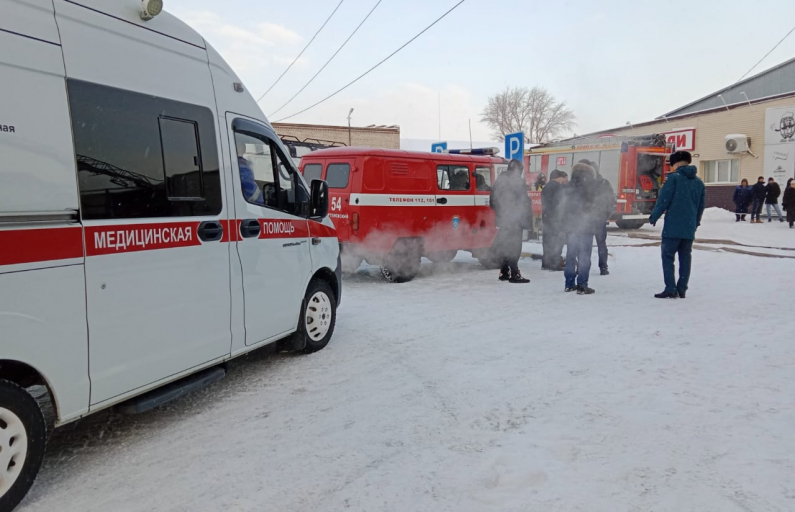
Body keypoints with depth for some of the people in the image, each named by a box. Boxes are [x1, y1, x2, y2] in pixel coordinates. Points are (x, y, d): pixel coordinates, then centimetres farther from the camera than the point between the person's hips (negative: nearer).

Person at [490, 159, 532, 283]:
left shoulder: (498, 181, 12)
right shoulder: (519, 182, -11)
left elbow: (492, 202, 16)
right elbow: (525, 201, -12)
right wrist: (527, 217, -6)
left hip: (502, 220, 7)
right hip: (515, 221, -7)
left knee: (504, 246, 13)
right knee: (514, 246, -7)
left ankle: (504, 272, 18)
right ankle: (514, 274, -8)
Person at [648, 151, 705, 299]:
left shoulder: (674, 178, -7)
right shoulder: (699, 182, 13)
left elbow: (663, 200, -11)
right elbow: (701, 206, 16)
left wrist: (654, 217, -1)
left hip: (673, 226, -6)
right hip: (690, 228, 6)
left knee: (668, 256, -2)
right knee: (685, 258, 10)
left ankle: (671, 289, -9)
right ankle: (682, 290, 12)